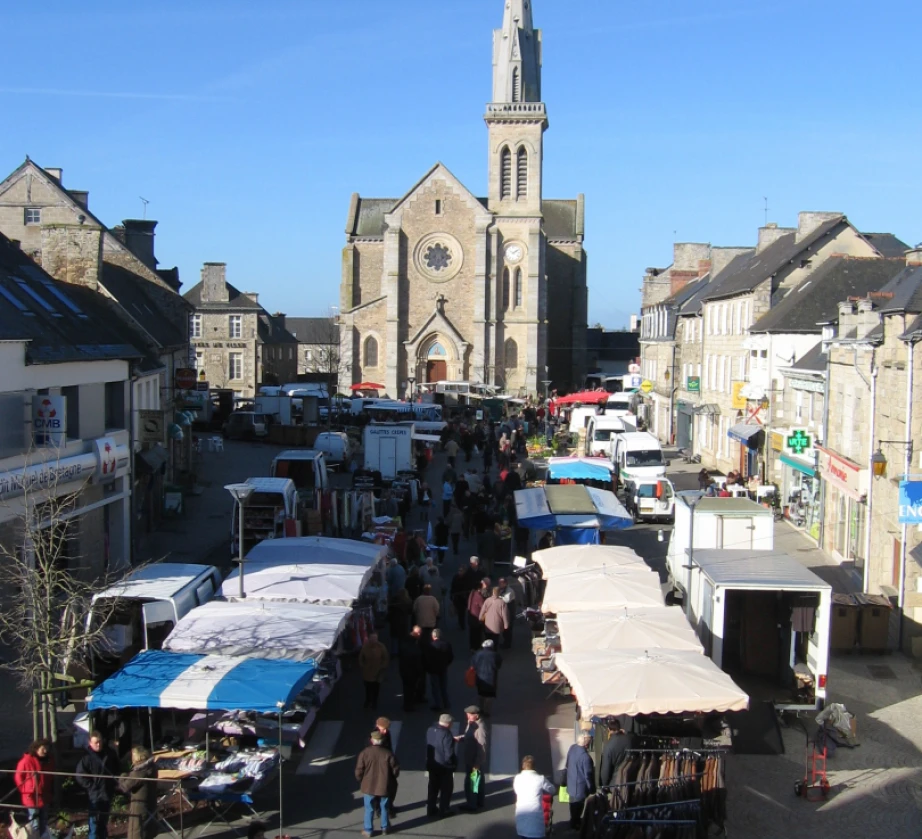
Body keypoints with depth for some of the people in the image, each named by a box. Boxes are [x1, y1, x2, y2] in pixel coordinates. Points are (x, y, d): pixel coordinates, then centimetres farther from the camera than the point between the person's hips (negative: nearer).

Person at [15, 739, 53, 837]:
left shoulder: (49, 760, 2)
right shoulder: (27, 760, -17)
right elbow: (18, 777, -7)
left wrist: (51, 792, 14)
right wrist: (25, 791, -5)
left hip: (45, 797, 6)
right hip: (32, 797, -6)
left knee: (43, 823, 16)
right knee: (35, 824, -2)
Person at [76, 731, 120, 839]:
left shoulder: (110, 754, 4)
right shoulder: (86, 757, -11)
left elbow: (117, 769, 20)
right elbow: (80, 776, -12)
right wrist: (92, 786, -13)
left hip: (107, 794, 5)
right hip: (94, 795, -5)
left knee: (104, 823, 16)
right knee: (94, 822, -7)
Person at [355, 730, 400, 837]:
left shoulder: (364, 753, -13)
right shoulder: (388, 753, -13)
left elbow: (359, 771, -8)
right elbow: (396, 770, -7)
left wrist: (361, 781, 12)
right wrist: (390, 779, 14)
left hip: (369, 786, 0)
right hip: (384, 787, 0)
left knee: (369, 809, 15)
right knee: (384, 808, 19)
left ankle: (368, 830, 23)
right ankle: (385, 828, 31)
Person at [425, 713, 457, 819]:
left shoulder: (430, 730, -3)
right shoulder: (446, 735, -27)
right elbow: (449, 754, -26)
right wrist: (454, 763, -5)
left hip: (432, 764, 6)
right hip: (444, 766, -6)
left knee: (433, 787, 20)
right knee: (446, 788, 13)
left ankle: (431, 810, 28)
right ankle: (442, 811, 21)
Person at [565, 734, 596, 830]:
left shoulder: (572, 748, -8)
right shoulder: (585, 756, -33)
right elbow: (588, 775, -24)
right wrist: (591, 788, -11)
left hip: (571, 782, 8)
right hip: (580, 785, -8)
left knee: (574, 802, 26)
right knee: (578, 805, 13)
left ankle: (575, 820, 44)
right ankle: (575, 823, 30)